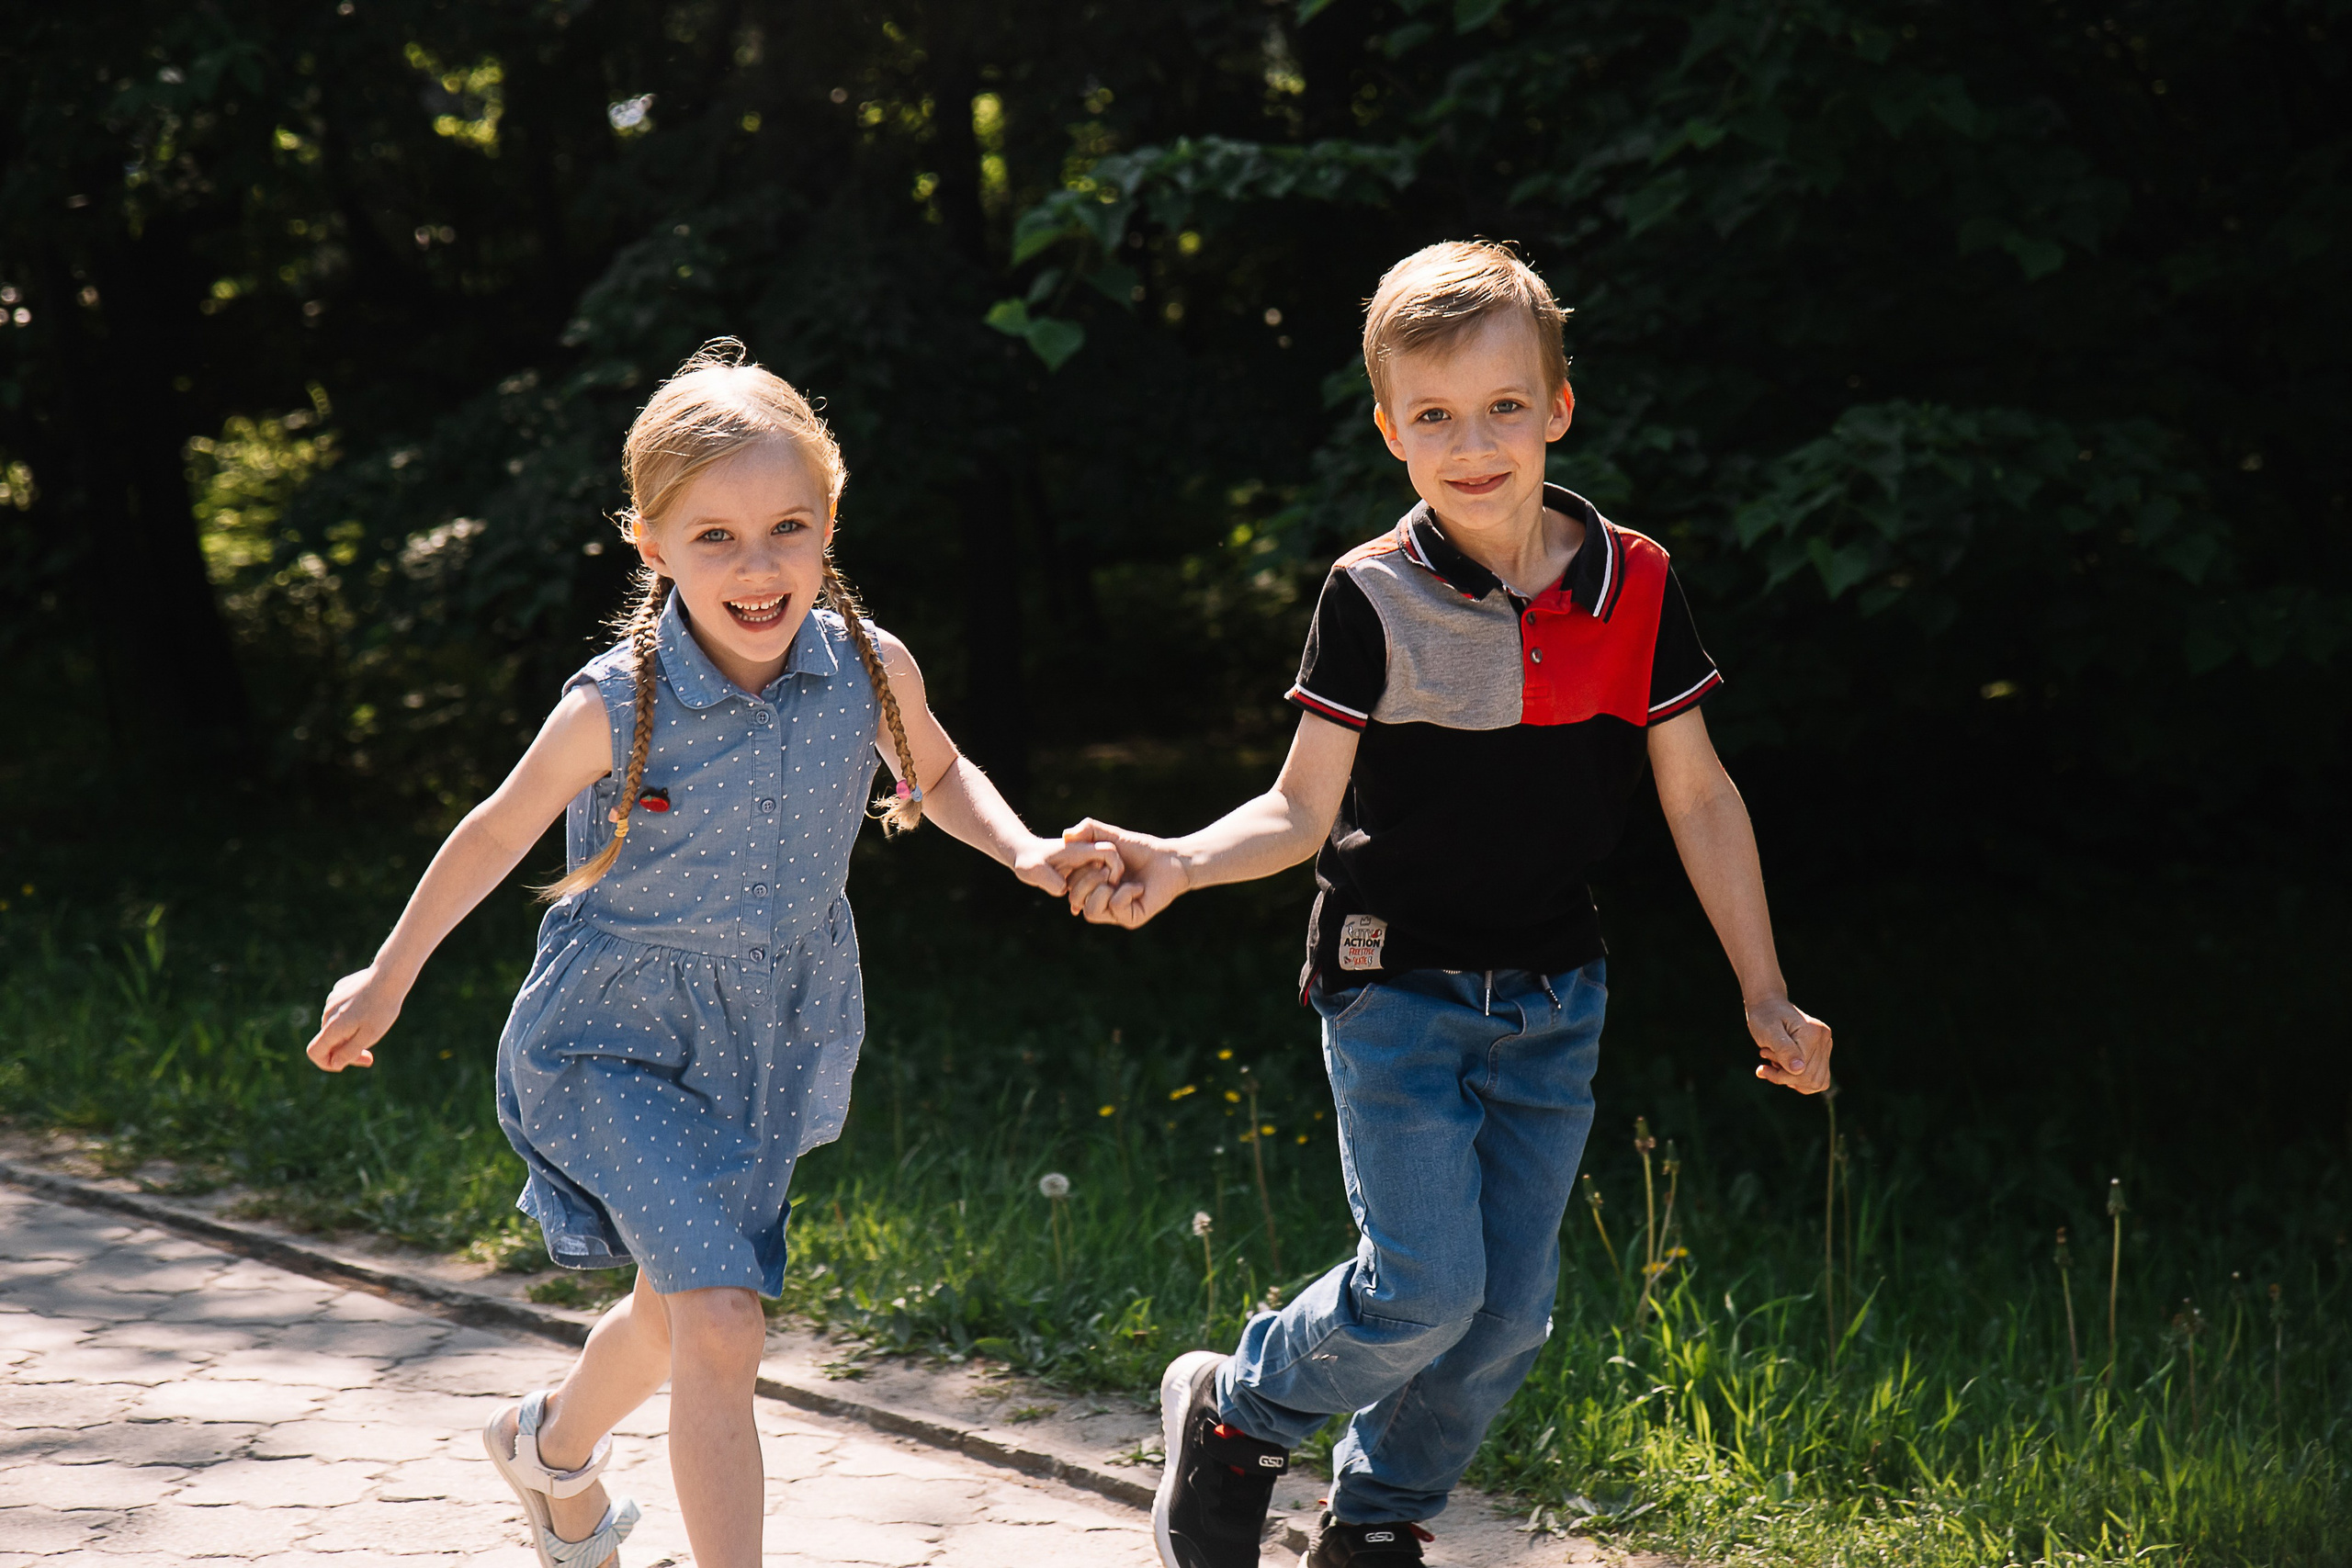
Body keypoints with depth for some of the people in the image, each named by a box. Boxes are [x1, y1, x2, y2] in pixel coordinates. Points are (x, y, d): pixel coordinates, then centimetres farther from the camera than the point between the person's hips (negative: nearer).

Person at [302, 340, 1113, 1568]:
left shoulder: (873, 670, -14)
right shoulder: (612, 710, -23)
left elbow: (935, 772, 9)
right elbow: (498, 833, -5)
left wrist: (1021, 849, -9)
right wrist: (388, 980, 5)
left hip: (768, 1044, 5)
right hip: (619, 1043, -5)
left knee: (679, 1310, 23)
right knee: (723, 1325, -20)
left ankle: (554, 1445, 54)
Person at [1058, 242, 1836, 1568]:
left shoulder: (1635, 587, -4)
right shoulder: (1374, 600, -12)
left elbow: (1700, 798, 3)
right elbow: (1303, 811, -12)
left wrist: (1767, 995, 3)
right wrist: (1177, 862, -31)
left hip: (1554, 999, 4)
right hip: (1397, 989, -4)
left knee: (1511, 1310, 7)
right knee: (1425, 1289, -12)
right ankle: (1232, 1414, 15)